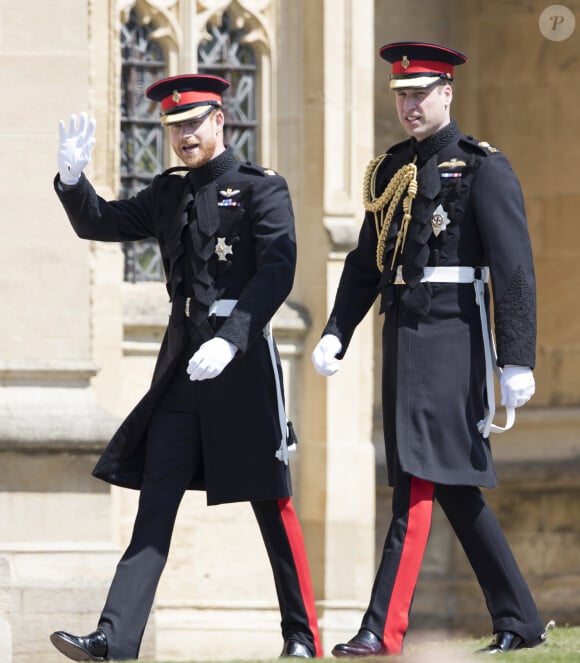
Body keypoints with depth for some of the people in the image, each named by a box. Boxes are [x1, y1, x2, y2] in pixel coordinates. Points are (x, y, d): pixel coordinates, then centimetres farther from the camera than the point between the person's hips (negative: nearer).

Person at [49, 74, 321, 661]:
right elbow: (99, 225, 14)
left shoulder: (262, 190, -4)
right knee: (155, 502, -2)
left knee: (271, 502, 2)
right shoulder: (168, 194, 14)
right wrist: (72, 176, -5)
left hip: (242, 360, -5)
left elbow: (277, 273, -16)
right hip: (182, 364, 5)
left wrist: (230, 340, -27)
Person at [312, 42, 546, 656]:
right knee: (456, 490, 11)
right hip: (402, 339, 8)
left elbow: (514, 269, -11)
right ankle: (520, 623, 19)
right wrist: (335, 333, 5)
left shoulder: (483, 168, -6)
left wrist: (517, 361, -16)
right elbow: (365, 263, 18)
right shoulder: (390, 170, 15)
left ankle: (383, 629, -15)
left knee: (419, 484, -12)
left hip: (452, 336, -8)